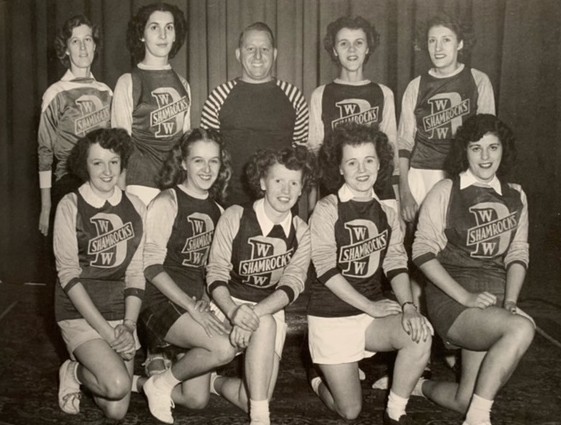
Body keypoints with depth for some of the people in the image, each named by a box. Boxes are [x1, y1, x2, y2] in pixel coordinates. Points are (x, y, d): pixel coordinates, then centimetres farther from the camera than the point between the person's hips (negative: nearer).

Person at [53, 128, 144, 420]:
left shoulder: (135, 207, 4)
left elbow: (136, 273, 4)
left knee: (116, 410, -2)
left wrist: (128, 326, -8)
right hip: (79, 312, -3)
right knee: (118, 384, -24)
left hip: (120, 311, 4)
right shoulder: (70, 206, -8)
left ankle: (91, 365, 27)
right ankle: (73, 372, 8)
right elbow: (68, 274, -11)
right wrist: (105, 330, -17)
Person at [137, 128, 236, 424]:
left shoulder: (216, 211, 9)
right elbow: (151, 267, -16)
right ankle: (161, 383, -5)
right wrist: (192, 307, -21)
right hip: (162, 302, -7)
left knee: (197, 401, 5)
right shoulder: (166, 203, -11)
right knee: (223, 348, -30)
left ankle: (138, 380, 27)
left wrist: (205, 299, 2)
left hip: (195, 304, 7)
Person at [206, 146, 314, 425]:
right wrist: (233, 311, -30)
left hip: (270, 311, 3)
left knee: (253, 399, -14)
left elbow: (292, 284, -10)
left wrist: (254, 313, -28)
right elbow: (215, 275, -10)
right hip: (229, 306, -3)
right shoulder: (235, 217, -8)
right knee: (266, 325, -36)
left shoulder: (301, 232, 1)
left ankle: (215, 382, 16)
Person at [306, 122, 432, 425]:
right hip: (331, 317, -4)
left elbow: (396, 264, -2)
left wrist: (407, 305, -19)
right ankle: (320, 380, 35)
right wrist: (370, 306, -19)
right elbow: (326, 269, -15)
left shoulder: (386, 213, 6)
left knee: (420, 334, -27)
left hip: (373, 312, 4)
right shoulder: (327, 209, -9)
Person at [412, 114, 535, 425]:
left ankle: (419, 384, 31)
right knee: (521, 328, -31)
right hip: (451, 298, -5)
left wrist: (510, 301, -6)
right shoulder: (445, 192, -4)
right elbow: (422, 251, -8)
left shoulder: (515, 197, 10)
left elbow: (518, 254, 11)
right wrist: (465, 297, -15)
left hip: (495, 296, 5)